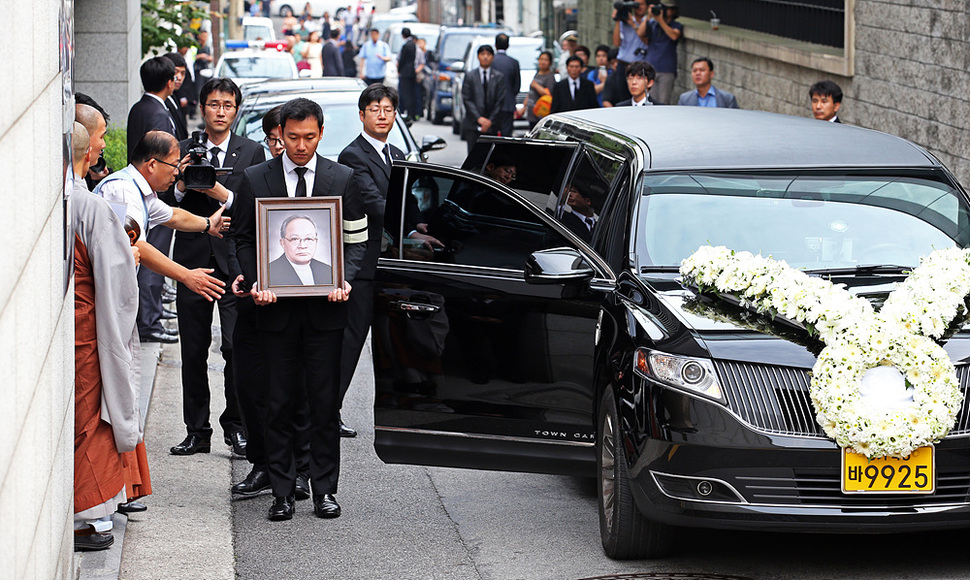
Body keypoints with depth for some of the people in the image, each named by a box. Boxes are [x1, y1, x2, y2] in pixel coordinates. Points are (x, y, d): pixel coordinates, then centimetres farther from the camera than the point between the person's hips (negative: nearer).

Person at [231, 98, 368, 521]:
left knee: (325, 402, 3)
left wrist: (345, 280, -11)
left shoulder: (343, 179, 4)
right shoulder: (256, 179, 4)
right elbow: (244, 239, 8)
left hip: (325, 307, 0)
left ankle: (324, 490, 11)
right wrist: (254, 281, -8)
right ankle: (282, 492, 9)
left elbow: (357, 239, 6)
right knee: (279, 403, 3)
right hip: (277, 307, 0)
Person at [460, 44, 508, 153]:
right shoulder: (469, 76, 7)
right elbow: (466, 99, 1)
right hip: (473, 125, 0)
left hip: (491, 125, 0)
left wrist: (490, 120, -6)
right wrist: (479, 118, -10)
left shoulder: (499, 77, 8)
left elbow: (500, 101, 4)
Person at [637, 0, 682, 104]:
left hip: (667, 71, -3)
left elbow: (674, 36, -19)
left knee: (663, 102, -7)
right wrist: (649, 17, -9)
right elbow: (640, 33, -2)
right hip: (651, 68, 3)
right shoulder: (652, 23, 12)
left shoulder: (677, 26, 3)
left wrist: (660, 20, -21)